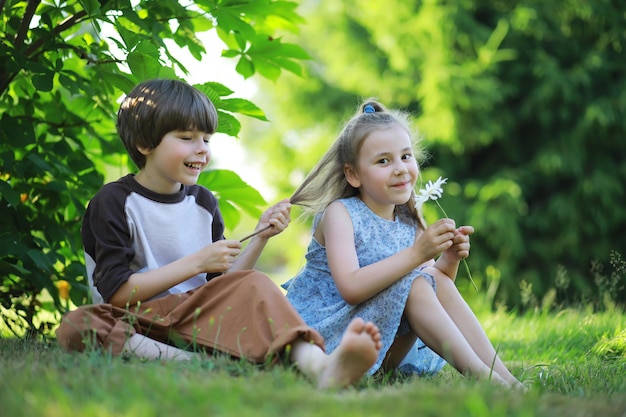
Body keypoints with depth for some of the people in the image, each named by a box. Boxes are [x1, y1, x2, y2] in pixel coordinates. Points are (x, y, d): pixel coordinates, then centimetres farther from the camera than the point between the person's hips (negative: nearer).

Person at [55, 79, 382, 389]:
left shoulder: (203, 203, 14)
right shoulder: (113, 202, -2)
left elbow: (222, 287, 14)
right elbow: (117, 293, -12)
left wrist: (260, 238, 2)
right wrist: (196, 262, -12)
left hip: (196, 317, 4)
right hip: (137, 326, -4)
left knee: (252, 286, -24)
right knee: (76, 327, -34)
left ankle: (322, 367, -52)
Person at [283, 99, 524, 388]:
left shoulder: (410, 221, 6)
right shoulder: (339, 213, -12)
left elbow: (434, 294, 6)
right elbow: (350, 288, -28)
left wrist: (448, 260, -14)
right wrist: (416, 254, -32)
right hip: (327, 332, -6)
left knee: (438, 281, -12)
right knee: (414, 283, -24)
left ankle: (502, 377, -18)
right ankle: (479, 375, -28)